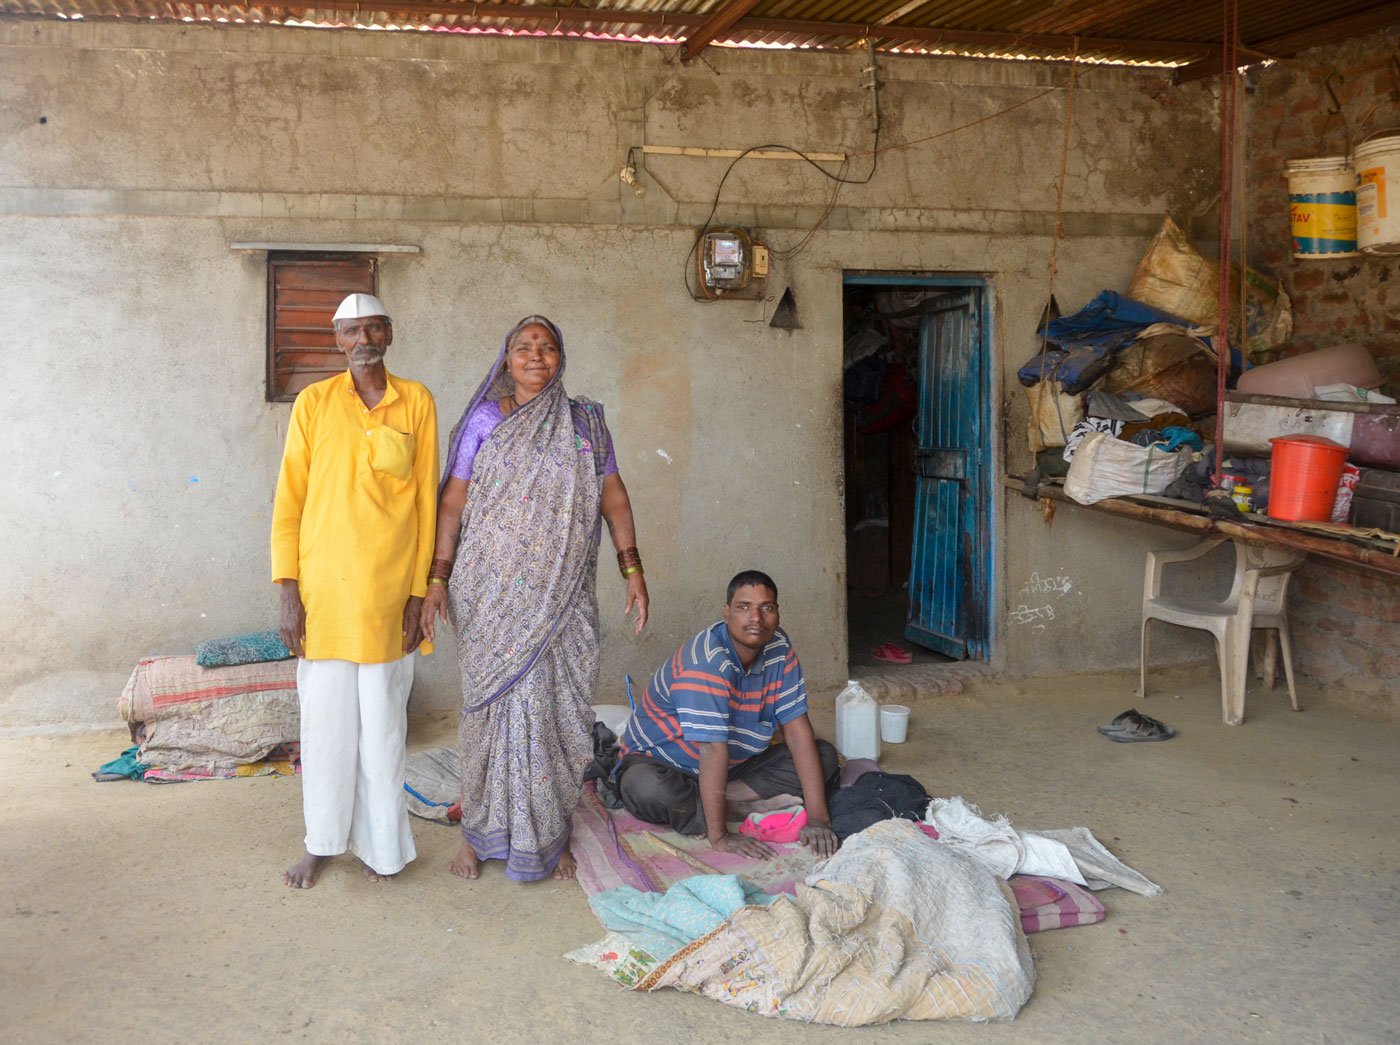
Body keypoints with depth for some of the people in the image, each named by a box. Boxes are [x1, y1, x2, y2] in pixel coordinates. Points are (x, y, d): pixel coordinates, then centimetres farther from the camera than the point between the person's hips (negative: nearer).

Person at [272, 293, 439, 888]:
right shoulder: (314, 403, 3)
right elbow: (288, 500, 2)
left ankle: (379, 844, 22)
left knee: (382, 722, 7)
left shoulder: (417, 403, 4)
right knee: (324, 721, 8)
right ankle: (323, 842, 24)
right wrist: (289, 592, -5)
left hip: (388, 593, 0)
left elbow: (426, 502, 3)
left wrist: (419, 593, -2)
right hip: (322, 588, 0)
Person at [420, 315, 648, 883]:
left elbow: (613, 497, 7)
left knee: (557, 709, 3)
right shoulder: (484, 420, 3)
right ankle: (479, 833, 16)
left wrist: (632, 569, -1)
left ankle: (549, 836, 17)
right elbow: (453, 502, 2)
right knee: (496, 703, 1)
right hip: (493, 594, -2)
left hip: (562, 596, 2)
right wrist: (437, 579, -5)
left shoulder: (585, 422, 8)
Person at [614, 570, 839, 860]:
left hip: (735, 764, 7)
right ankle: (747, 809, -21)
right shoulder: (706, 661, -30)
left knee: (825, 756, -8)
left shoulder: (779, 648, -8)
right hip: (660, 761, -6)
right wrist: (718, 836, -36)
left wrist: (817, 818, -20)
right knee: (646, 789, -41)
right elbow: (713, 748, -35)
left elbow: (796, 728, -12)